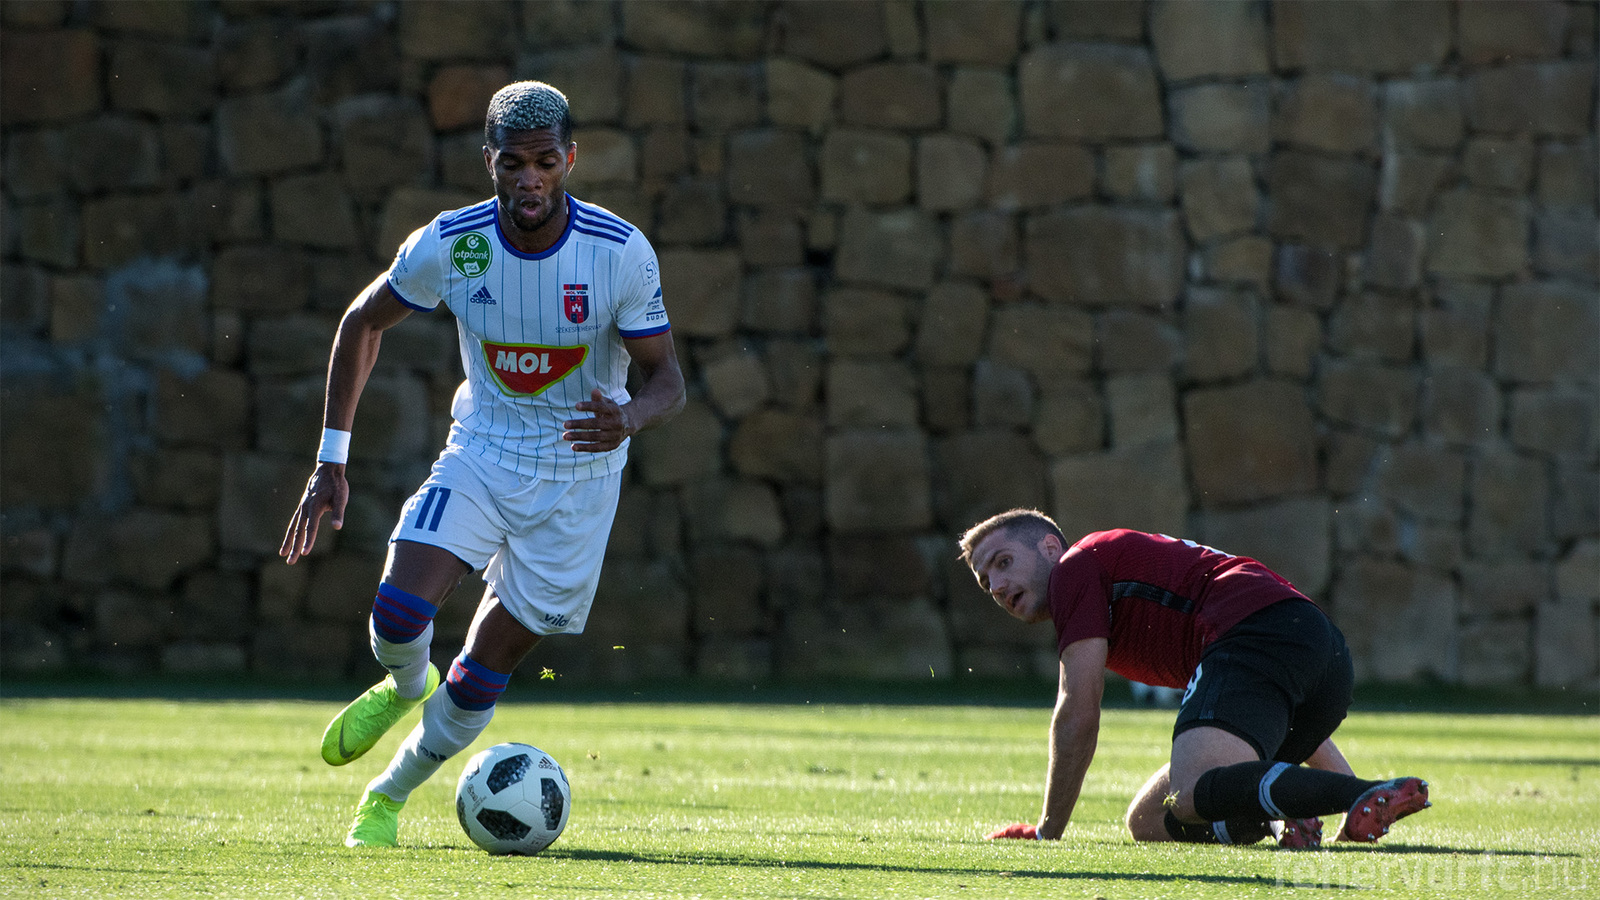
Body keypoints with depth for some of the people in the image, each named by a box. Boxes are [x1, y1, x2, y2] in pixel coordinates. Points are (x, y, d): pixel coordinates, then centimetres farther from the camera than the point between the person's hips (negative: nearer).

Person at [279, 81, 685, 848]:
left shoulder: (621, 252, -19)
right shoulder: (448, 244, -14)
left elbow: (667, 379, -12)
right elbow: (364, 322, 3)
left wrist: (630, 418, -38)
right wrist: (331, 459, -1)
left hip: (577, 478, -1)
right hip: (479, 458, 1)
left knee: (477, 686, 0)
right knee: (397, 613, -23)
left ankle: (388, 797, 27)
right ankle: (406, 686, 14)